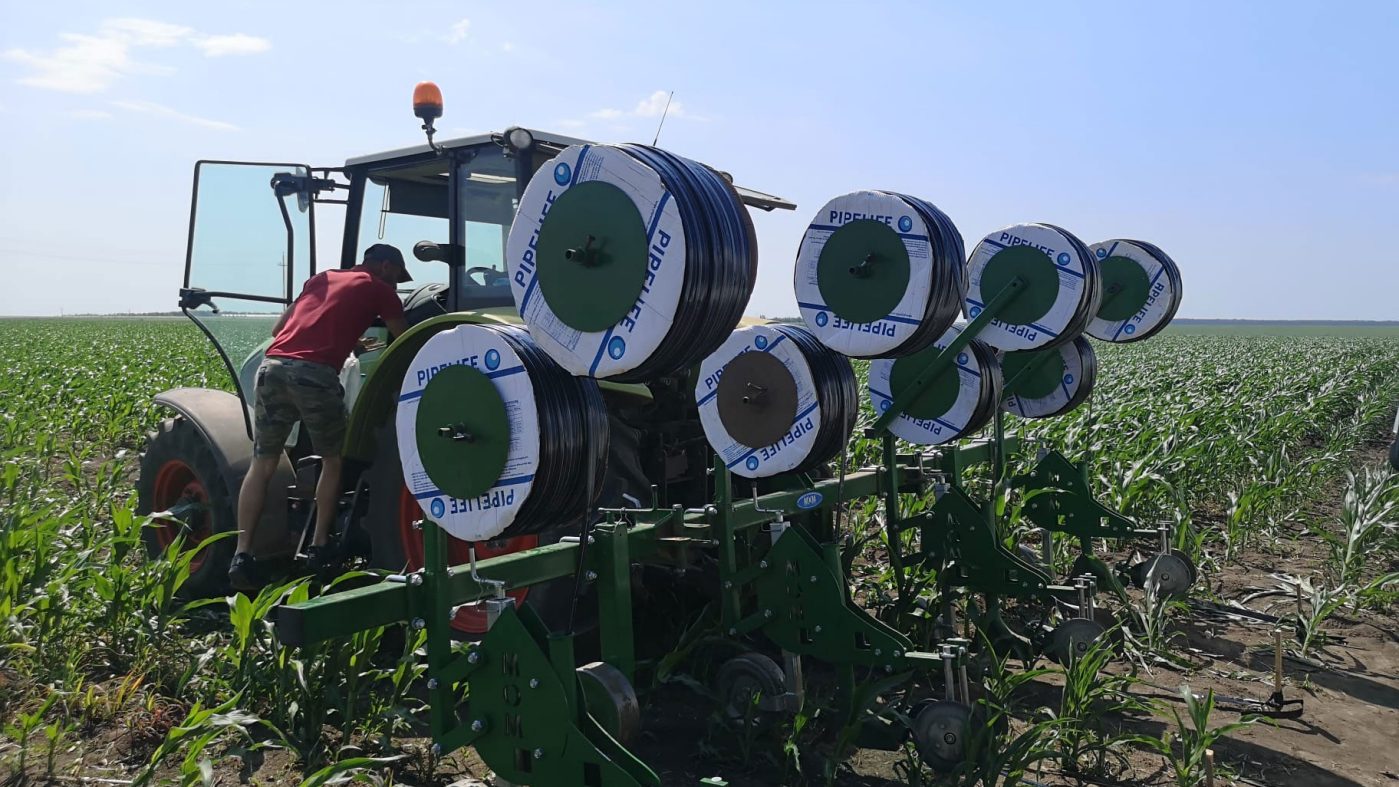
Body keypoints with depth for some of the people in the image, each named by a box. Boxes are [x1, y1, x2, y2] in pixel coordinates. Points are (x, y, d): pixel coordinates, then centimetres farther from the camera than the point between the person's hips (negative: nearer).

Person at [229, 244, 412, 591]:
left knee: (263, 464, 12)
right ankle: (320, 549, 16)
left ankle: (242, 555, 6)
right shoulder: (380, 289, 15)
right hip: (315, 373, -5)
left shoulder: (322, 278, 30)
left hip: (272, 366, 5)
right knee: (334, 460, 15)